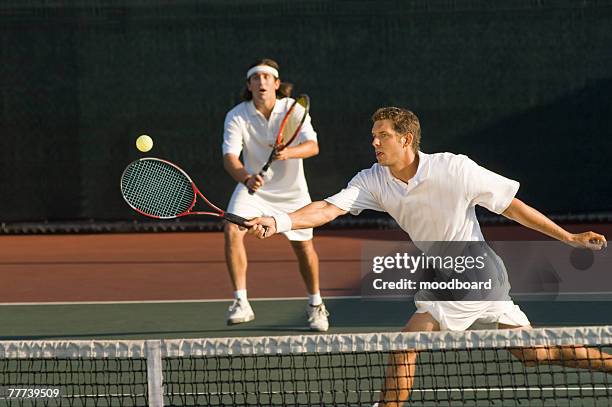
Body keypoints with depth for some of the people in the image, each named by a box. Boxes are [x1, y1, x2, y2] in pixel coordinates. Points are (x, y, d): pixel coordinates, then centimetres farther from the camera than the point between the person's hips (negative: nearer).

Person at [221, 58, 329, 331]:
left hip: (291, 190, 0)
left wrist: (289, 152, -46)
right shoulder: (237, 117, -15)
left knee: (304, 246, 4)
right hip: (252, 187, 0)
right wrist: (246, 178, -45)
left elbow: (312, 145, -25)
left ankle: (315, 305, 29)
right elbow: (230, 156, -24)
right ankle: (241, 303, -17)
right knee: (232, 230, -23)